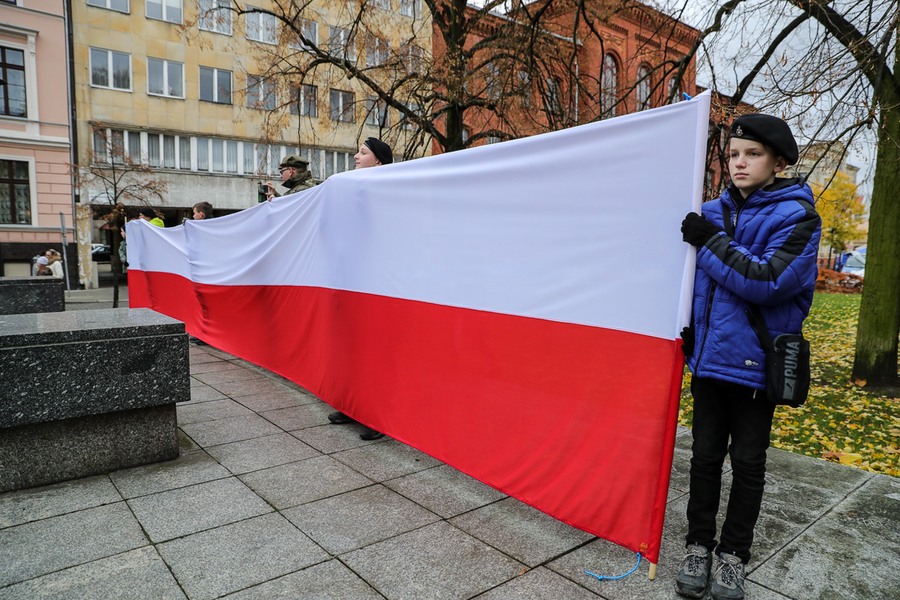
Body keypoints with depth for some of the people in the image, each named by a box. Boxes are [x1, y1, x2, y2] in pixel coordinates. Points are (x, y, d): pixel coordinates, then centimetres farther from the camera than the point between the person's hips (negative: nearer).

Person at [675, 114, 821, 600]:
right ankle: (699, 545, 26)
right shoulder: (712, 213, 6)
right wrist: (685, 323, 9)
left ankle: (734, 554, 27)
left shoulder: (796, 216, -7)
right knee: (705, 455, 11)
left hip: (756, 361, -4)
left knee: (747, 463, 10)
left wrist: (711, 241, -20)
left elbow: (769, 281, -22)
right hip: (709, 355, 4)